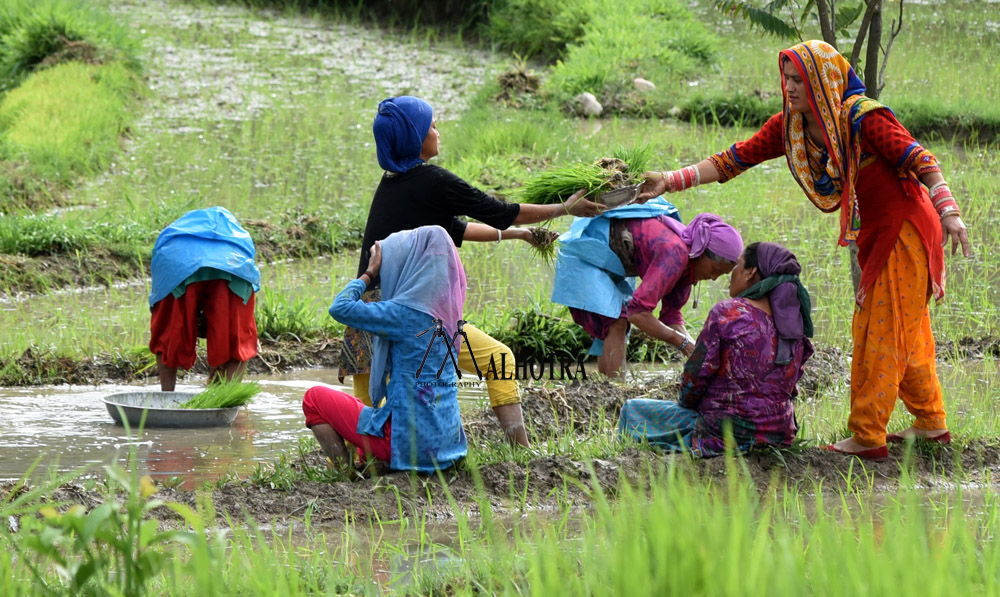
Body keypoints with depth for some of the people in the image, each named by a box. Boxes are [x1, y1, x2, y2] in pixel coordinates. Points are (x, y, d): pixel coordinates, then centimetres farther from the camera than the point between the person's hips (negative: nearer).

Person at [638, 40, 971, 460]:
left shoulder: (862, 119, -22)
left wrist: (949, 213, -34)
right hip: (875, 237, 8)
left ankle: (868, 438, -2)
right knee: (902, 332, 16)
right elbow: (734, 160, -2)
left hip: (905, 230, -8)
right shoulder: (790, 127, -1)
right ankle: (932, 425, 27)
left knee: (882, 332, -6)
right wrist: (672, 181, -10)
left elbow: (920, 161, -24)